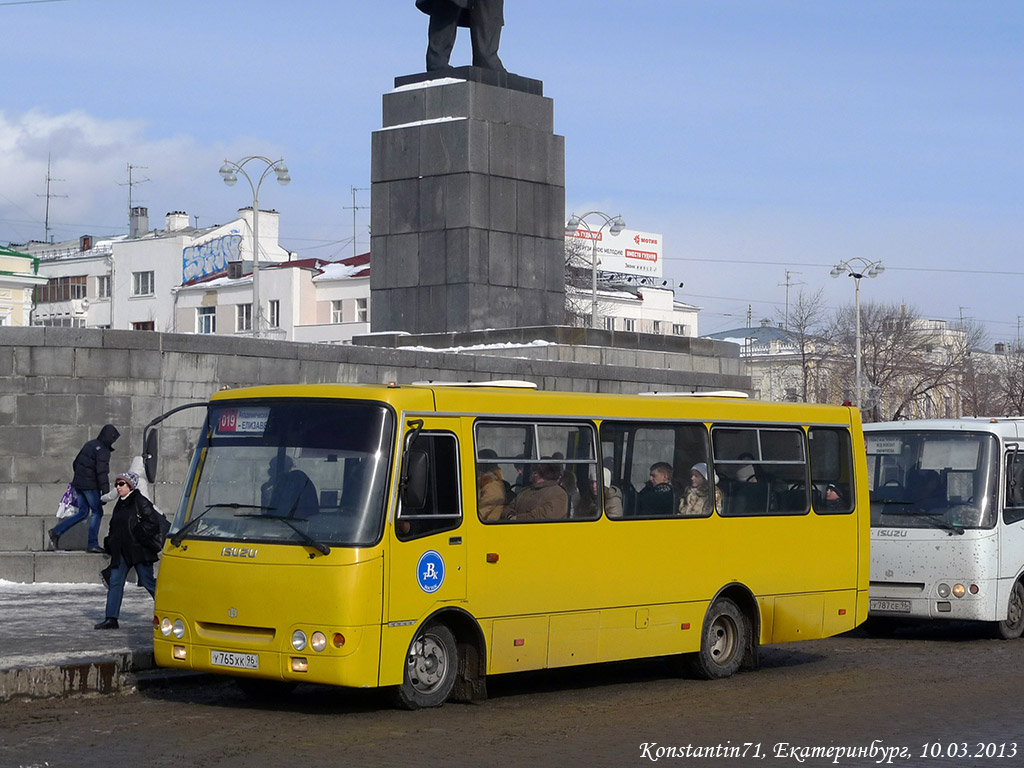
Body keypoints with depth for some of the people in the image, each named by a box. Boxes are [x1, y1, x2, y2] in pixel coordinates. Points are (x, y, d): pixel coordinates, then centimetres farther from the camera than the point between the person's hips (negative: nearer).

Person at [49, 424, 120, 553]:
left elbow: (75, 463, 19)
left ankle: (56, 531, 8)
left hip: (78, 483, 8)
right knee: (97, 512, 2)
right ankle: (92, 544, 1)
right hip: (90, 486, -8)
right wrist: (105, 492, -20)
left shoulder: (89, 444, 14)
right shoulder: (103, 451, -13)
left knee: (83, 512, 15)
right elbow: (102, 473, -20)